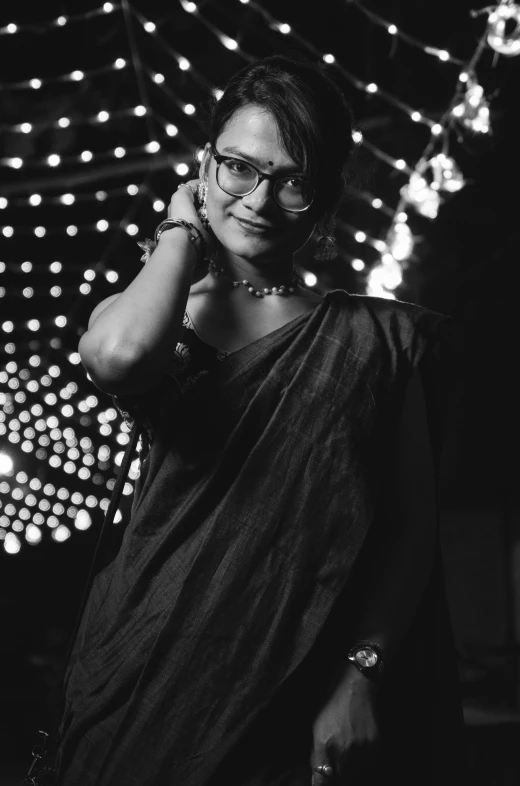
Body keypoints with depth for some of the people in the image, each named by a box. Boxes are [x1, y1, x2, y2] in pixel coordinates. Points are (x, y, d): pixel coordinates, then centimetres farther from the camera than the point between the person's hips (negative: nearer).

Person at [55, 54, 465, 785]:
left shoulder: (379, 337, 3)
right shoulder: (150, 316, 5)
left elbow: (413, 523, -1)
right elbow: (117, 358, -21)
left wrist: (365, 671, -14)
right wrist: (183, 234, -4)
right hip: (150, 680, 1)